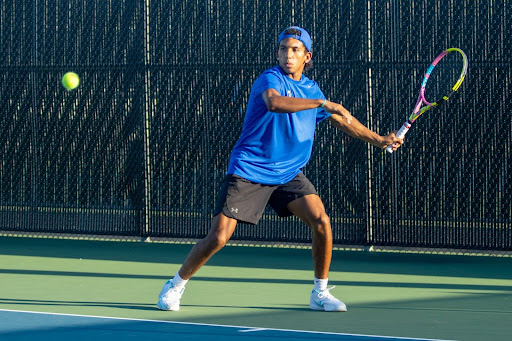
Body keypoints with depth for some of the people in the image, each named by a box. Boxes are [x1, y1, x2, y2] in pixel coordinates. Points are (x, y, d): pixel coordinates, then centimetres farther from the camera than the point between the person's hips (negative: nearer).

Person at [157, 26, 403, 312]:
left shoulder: (311, 89, 9)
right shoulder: (271, 78, -13)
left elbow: (342, 119, 23)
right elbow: (274, 102, -37)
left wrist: (379, 139, 14)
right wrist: (322, 103, -40)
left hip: (289, 174, 6)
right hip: (249, 171, -5)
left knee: (322, 222, -14)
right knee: (218, 237, -10)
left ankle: (321, 293, 2)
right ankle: (176, 286, 13)